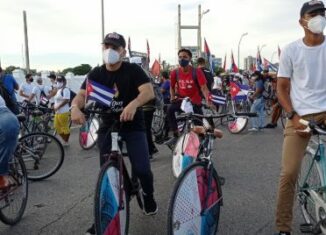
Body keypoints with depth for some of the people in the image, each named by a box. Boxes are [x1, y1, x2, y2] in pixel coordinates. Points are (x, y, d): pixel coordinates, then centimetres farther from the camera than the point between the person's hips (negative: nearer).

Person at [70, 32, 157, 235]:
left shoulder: (133, 70, -8)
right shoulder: (96, 74, 2)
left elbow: (149, 91, -22)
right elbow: (82, 95, -9)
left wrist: (133, 104, -43)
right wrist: (75, 107, -33)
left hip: (133, 126, -3)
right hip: (107, 127, 3)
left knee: (142, 169, -12)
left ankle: (149, 196, 23)